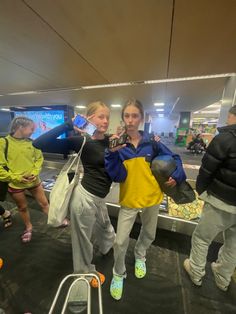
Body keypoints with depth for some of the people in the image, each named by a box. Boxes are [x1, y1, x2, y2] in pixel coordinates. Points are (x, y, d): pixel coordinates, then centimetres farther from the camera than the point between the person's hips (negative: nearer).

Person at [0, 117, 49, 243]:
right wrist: (15, 177, -18)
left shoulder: (31, 142, -5)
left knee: (44, 203, 16)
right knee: (22, 207, 21)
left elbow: (39, 158, 1)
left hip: (33, 181, 2)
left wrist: (35, 172, -12)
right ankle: (28, 228, 45)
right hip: (15, 184, -1)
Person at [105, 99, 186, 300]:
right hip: (129, 199, -2)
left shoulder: (151, 143, -8)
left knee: (149, 234, 24)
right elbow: (118, 177, -21)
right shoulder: (118, 144, -13)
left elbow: (175, 158, 6)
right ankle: (119, 274, 37)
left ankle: (140, 256, 58)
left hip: (152, 197, 3)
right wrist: (113, 153, -32)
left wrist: (176, 176, -7)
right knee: (120, 241, 3)